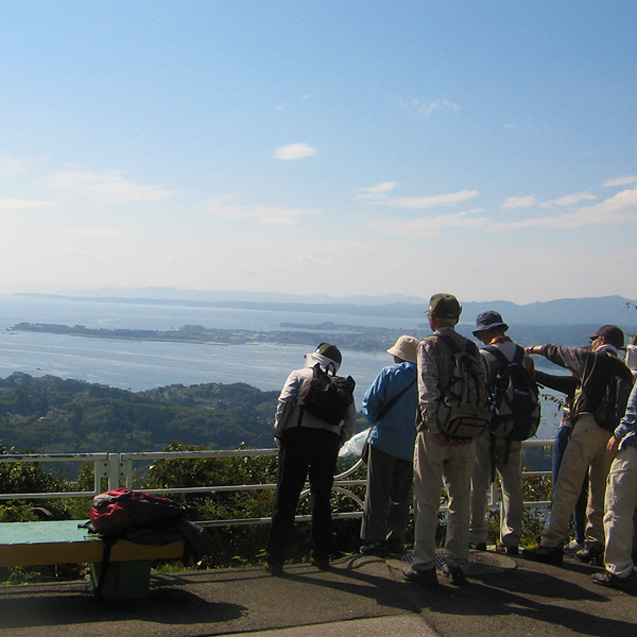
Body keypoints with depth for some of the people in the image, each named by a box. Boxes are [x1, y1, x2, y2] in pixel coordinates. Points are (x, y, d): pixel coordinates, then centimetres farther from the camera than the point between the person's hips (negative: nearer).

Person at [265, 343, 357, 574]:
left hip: (297, 434, -2)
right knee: (322, 497, 16)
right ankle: (321, 555, 22)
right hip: (328, 439, 2)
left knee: (286, 497, 1)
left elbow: (284, 401, -3)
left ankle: (275, 559, 2)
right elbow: (351, 422, 10)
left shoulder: (298, 375, 15)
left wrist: (279, 432, 6)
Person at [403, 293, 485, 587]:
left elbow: (428, 390, -18)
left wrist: (435, 427, -17)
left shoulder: (428, 345, -6)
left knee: (427, 502, 3)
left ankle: (424, 566, 7)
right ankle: (457, 565, 19)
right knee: (461, 501, 13)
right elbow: (483, 389, 1)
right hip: (466, 436, 4)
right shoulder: (471, 348, 7)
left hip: (435, 433, -4)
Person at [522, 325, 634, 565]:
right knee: (599, 490, 12)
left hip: (589, 426, -6)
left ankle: (552, 544, -14)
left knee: (566, 486, -9)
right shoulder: (625, 372, 19)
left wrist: (534, 349, 35)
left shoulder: (592, 358, 5)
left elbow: (557, 352, 18)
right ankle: (595, 544, 11)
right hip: (613, 434, 7)